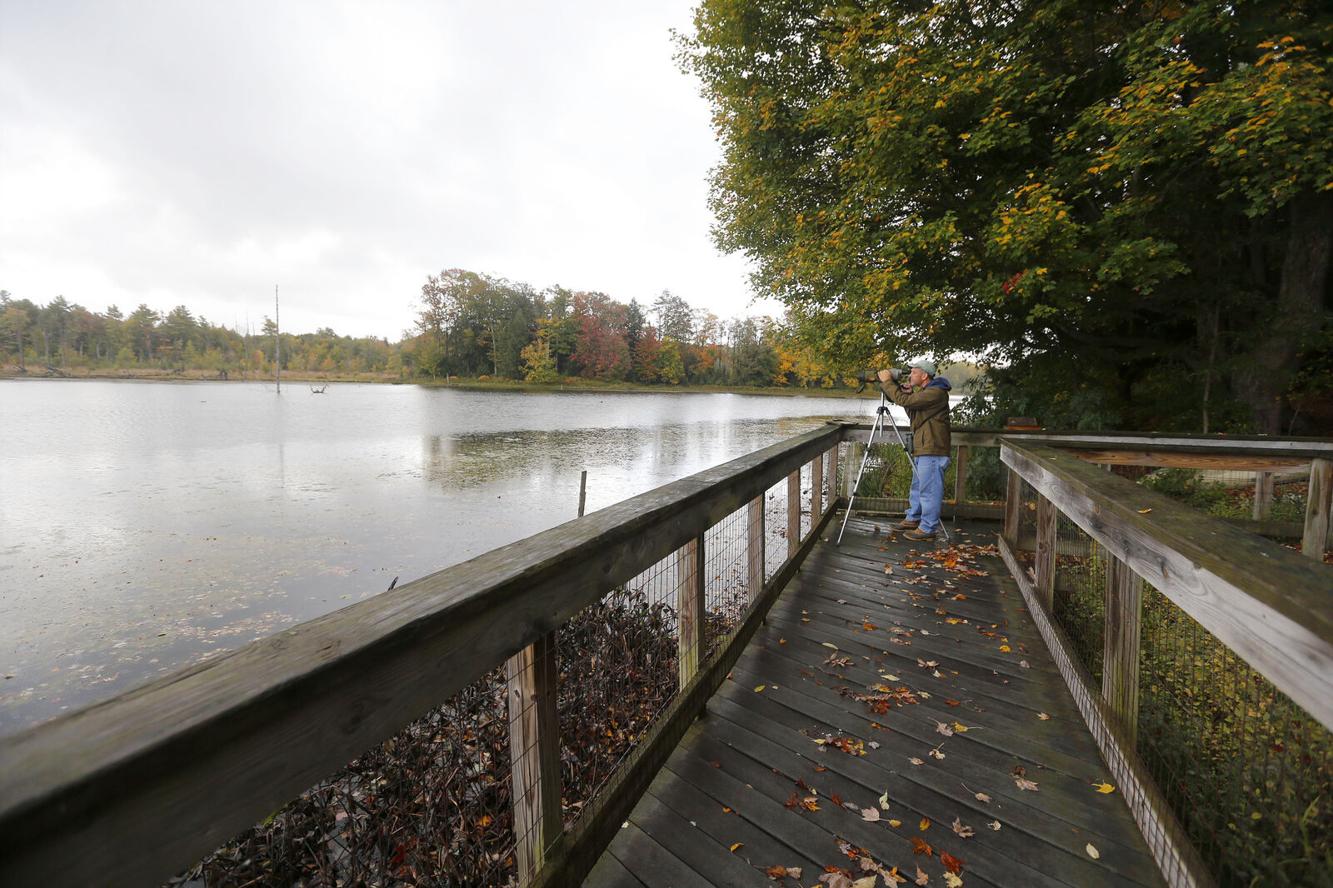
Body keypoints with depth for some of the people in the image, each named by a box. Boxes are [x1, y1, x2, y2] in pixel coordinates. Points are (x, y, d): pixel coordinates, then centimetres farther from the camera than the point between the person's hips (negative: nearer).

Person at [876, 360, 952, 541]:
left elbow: (904, 400, -26)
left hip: (932, 450, -10)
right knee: (917, 486, 19)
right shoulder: (923, 391, 16)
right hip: (922, 449, 11)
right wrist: (890, 383, 2)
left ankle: (928, 528, 3)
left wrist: (887, 381, -15)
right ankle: (913, 518, 32)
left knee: (929, 489, -4)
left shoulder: (936, 392, -17)